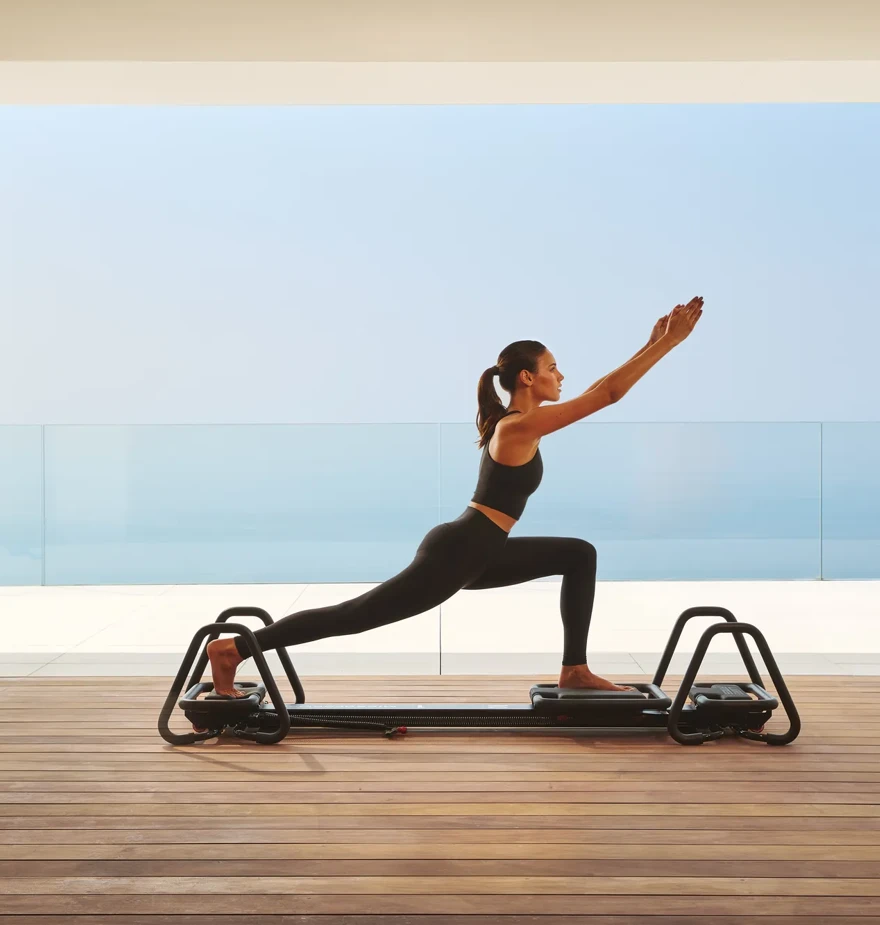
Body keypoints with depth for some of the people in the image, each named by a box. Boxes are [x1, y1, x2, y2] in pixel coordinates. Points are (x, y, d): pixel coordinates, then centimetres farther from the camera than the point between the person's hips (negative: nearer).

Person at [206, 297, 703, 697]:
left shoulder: (517, 420, 12)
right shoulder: (520, 426, -16)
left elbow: (598, 392, 19)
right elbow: (606, 394, -19)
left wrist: (654, 342, 17)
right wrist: (668, 343, -14)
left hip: (474, 551, 10)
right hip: (454, 554, -10)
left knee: (579, 554, 13)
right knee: (355, 615, -7)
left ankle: (575, 670, 13)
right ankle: (234, 649, -1)